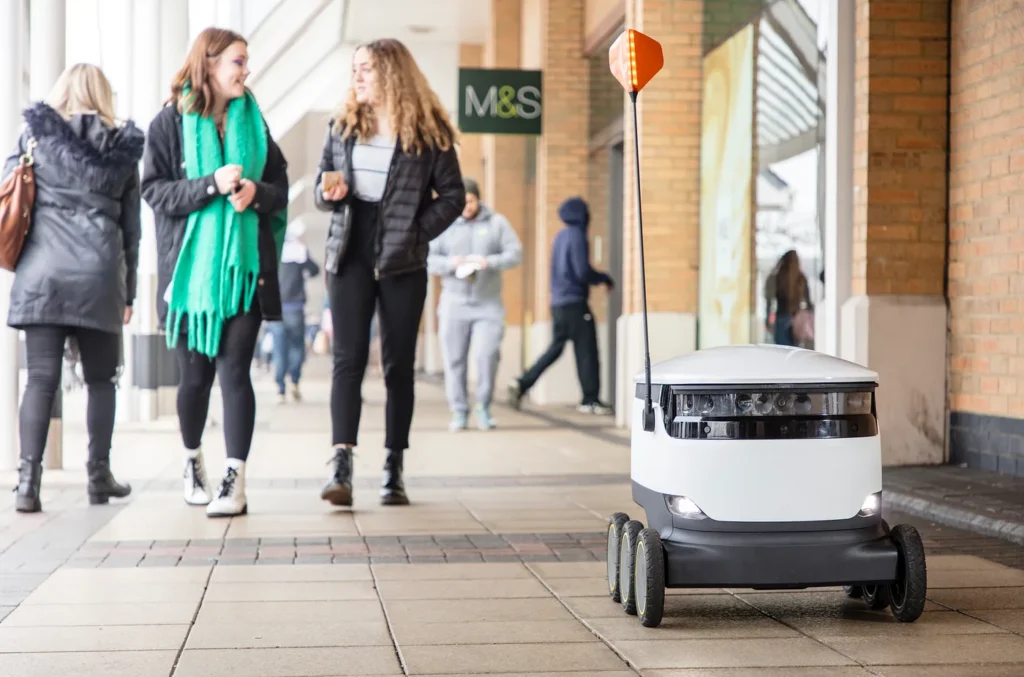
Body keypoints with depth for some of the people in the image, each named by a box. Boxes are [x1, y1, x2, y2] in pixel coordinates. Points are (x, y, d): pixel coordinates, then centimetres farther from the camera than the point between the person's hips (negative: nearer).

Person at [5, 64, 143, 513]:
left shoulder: (35, 136, 8)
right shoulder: (122, 149, 11)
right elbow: (131, 227, 13)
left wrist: (16, 257, 23)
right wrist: (128, 291, 19)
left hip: (41, 273, 0)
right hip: (99, 274, 0)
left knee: (41, 379, -2)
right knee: (100, 379, 13)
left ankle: (28, 481, -10)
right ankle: (99, 476, 17)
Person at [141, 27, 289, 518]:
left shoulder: (252, 121, 9)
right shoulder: (171, 122, 0)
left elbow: (280, 186, 11)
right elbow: (154, 190, -6)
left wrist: (257, 192, -11)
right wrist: (212, 184, -19)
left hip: (244, 266, 1)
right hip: (191, 266, -1)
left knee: (234, 371, -8)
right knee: (195, 375, 8)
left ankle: (235, 482, -11)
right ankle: (192, 462, 32)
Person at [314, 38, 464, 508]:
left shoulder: (428, 132, -1)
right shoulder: (343, 126, 10)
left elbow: (453, 195, 0)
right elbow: (320, 188, 15)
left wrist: (417, 233, -10)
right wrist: (329, 192, -8)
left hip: (402, 261, -2)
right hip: (350, 256, 2)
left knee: (399, 364, 4)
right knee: (348, 358, -8)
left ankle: (394, 470, 11)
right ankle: (341, 468, -16)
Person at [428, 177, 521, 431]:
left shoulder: (497, 223, 6)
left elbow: (515, 254, 0)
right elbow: (428, 259, 3)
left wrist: (489, 262, -17)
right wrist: (451, 263, -16)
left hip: (488, 303, -1)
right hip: (454, 303, 1)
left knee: (488, 354, -14)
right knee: (454, 359, -1)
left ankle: (484, 407, 3)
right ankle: (459, 412, 9)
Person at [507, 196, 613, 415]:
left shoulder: (560, 237, 15)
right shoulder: (576, 236, -11)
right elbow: (583, 272, -17)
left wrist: (598, 277, 23)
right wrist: (604, 278, 0)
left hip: (558, 303, 9)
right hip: (575, 303, -9)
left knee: (555, 348, 13)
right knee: (586, 351, -2)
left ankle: (521, 384, 3)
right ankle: (590, 400, 0)